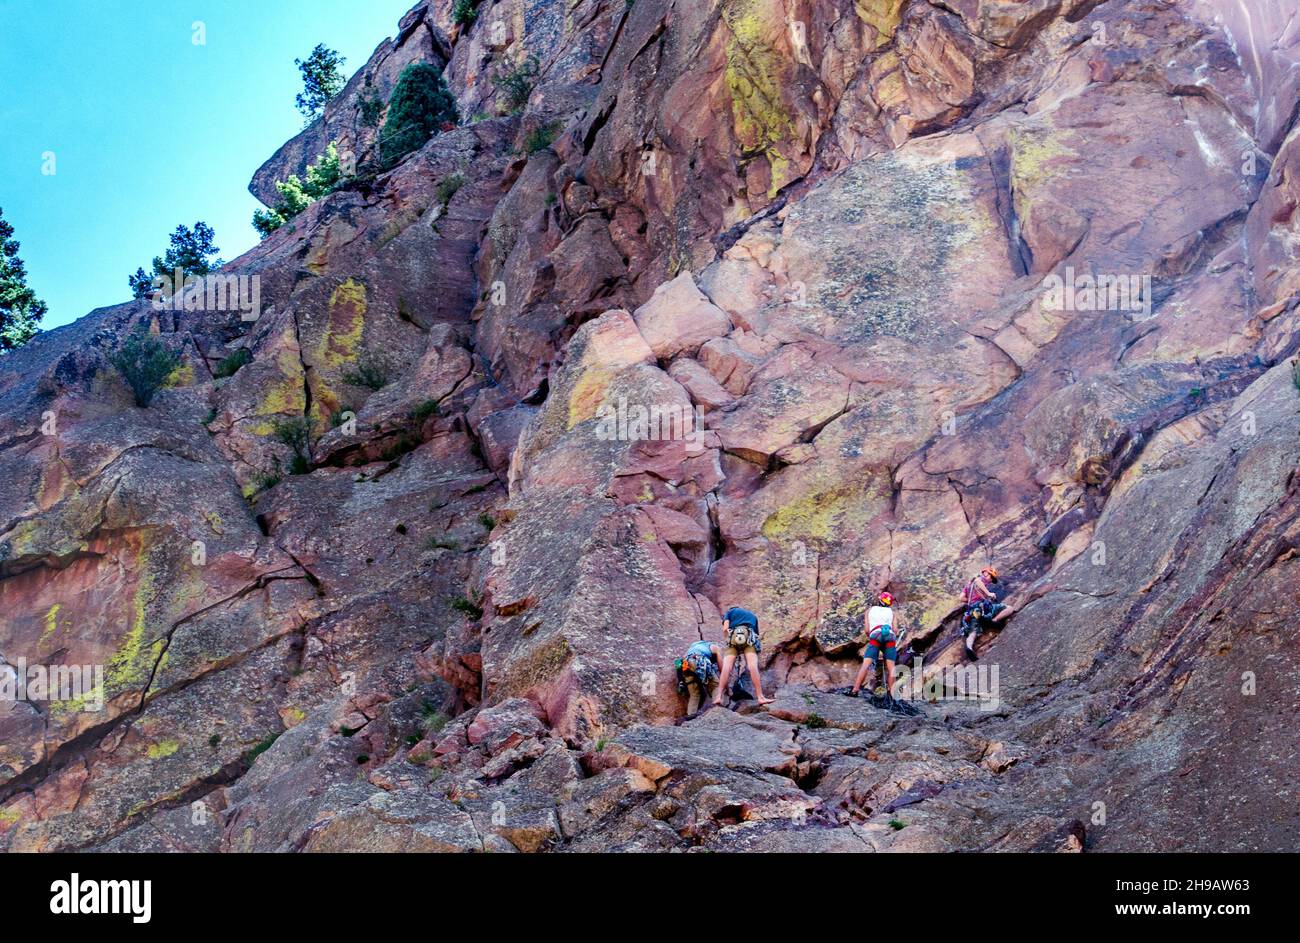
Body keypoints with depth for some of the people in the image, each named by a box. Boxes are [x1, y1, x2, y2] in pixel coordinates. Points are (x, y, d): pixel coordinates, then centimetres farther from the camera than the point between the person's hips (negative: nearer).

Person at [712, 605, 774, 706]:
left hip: (733, 637, -1)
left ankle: (718, 697, -24)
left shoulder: (730, 612, 29)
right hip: (749, 637, 1)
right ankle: (760, 697, -28)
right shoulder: (753, 616, 38)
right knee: (753, 666, -14)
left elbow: (725, 629, 11)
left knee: (726, 666, -12)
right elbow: (756, 633, 33)